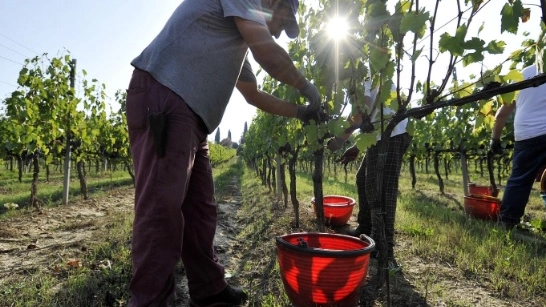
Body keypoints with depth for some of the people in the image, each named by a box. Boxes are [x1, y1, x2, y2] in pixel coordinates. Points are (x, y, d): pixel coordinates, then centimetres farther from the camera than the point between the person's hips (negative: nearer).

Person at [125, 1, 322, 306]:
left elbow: (254, 94, 35)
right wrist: (307, 87, 6)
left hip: (189, 114, 10)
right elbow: (267, 52, -9)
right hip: (162, 99, -10)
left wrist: (300, 112, 32)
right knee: (162, 208, -12)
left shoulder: (238, 43, 31)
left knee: (200, 208, 9)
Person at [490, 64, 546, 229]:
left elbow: (502, 113, 15)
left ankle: (506, 222, 9)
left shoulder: (524, 73, 14)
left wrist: (495, 138, 23)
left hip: (527, 136, 2)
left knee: (518, 180, 9)